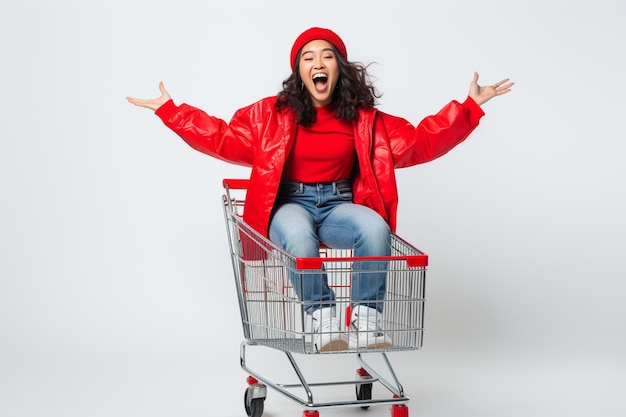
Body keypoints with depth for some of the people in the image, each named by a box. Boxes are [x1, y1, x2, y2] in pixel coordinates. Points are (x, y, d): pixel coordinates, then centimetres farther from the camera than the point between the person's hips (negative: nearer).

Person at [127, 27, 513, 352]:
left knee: (376, 228, -32)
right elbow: (225, 139, 4)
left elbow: (419, 142, 4)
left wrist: (470, 106, -1)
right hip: (291, 204, -1)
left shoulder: (364, 118, 3)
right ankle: (323, 316, -23)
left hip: (339, 204, 2)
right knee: (298, 236, -38)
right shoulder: (272, 114, 1)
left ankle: (367, 317, -18)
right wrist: (169, 109, 0)